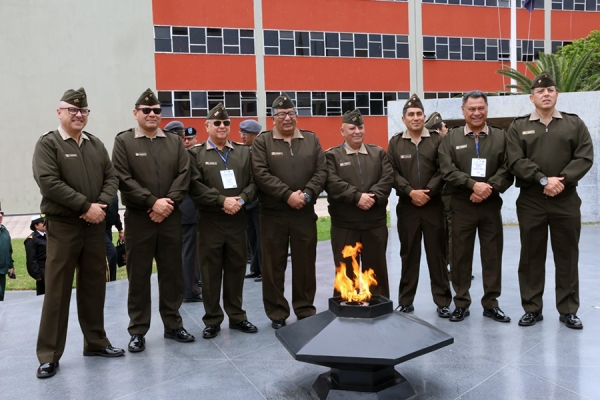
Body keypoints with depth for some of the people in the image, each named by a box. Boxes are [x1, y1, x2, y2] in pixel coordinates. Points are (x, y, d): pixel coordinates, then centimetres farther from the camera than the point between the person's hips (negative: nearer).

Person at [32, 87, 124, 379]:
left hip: (95, 226, 5)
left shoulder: (96, 144, 12)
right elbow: (49, 183, -16)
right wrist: (86, 206, -18)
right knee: (57, 290, 1)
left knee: (94, 287, 12)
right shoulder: (47, 144, -4)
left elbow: (111, 178, 8)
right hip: (62, 226, -5)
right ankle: (49, 355, 12)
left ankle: (96, 342, 27)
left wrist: (101, 205, -10)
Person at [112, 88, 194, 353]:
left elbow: (184, 175, 2)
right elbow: (123, 179, -9)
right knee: (138, 277, 4)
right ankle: (138, 331, 15)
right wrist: (153, 202, -16)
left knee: (172, 274, 10)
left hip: (171, 218, 3)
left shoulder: (174, 142, 11)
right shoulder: (123, 141, 1)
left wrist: (169, 203, -12)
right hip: (138, 219, -3)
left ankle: (173, 325, 23)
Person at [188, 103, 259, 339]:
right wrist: (223, 200, -17)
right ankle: (212, 320, 15)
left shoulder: (244, 152, 12)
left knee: (236, 269, 10)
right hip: (209, 221, -3)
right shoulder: (195, 153, 1)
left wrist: (241, 200, -13)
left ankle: (237, 316, 23)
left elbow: (253, 182, 5)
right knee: (210, 272, 3)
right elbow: (195, 186, -10)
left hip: (237, 220, 3)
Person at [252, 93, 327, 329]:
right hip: (273, 214, -2)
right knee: (274, 265, 5)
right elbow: (261, 174, -10)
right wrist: (288, 195, -16)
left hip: (305, 213, 2)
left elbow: (321, 171, 4)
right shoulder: (262, 142, 1)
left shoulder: (312, 140, 10)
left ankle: (305, 309, 23)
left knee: (305, 263, 9)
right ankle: (277, 313, 17)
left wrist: (307, 194, -12)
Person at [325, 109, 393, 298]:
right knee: (345, 271, 5)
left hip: (375, 222, 3)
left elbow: (387, 178, 0)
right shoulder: (332, 155, 2)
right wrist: (357, 196, -19)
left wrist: (373, 196, -16)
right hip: (344, 223, -3)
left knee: (377, 269, 12)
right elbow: (332, 183, -13)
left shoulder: (379, 153, 13)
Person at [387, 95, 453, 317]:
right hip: (407, 206, 1)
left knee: (437, 254, 5)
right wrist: (410, 192, -12)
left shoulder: (437, 139, 4)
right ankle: (405, 301, 17)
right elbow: (392, 173, -1)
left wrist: (428, 191, -13)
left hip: (433, 205, 0)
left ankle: (443, 302, 14)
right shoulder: (395, 142, 6)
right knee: (408, 255, 8)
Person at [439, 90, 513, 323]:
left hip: (491, 206, 1)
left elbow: (507, 170, -2)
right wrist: (473, 185, -18)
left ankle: (491, 304, 18)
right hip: (462, 206, -1)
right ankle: (461, 303, 16)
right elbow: (447, 170, -7)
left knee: (492, 255, 6)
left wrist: (488, 188, -16)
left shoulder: (501, 137, 7)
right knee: (460, 256, 5)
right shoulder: (451, 138, 4)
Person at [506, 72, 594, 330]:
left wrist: (563, 180, -15)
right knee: (531, 257, 5)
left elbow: (585, 157, -1)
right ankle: (532, 309, 16)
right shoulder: (518, 127, 5)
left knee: (567, 257, 6)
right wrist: (543, 180, -16)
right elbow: (516, 161, -6)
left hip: (566, 201, 1)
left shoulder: (575, 124, 9)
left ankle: (568, 310, 18)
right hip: (530, 201, 0)